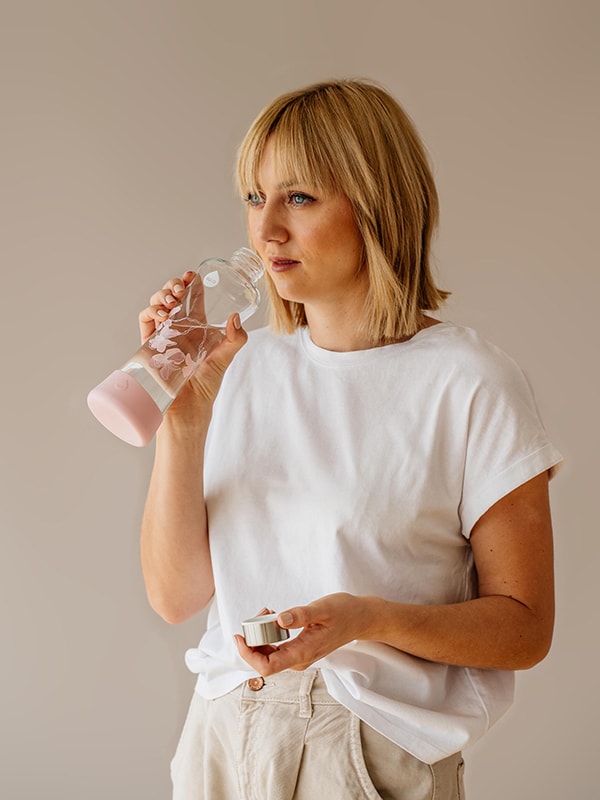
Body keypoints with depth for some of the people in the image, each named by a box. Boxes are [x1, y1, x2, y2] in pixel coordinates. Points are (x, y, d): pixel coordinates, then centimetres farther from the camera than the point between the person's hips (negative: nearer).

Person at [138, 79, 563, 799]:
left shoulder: (469, 384, -13)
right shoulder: (244, 366, 2)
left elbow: (524, 629, -9)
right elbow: (175, 595, -4)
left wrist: (369, 618, -25)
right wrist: (184, 416, -14)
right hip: (223, 738, 4)